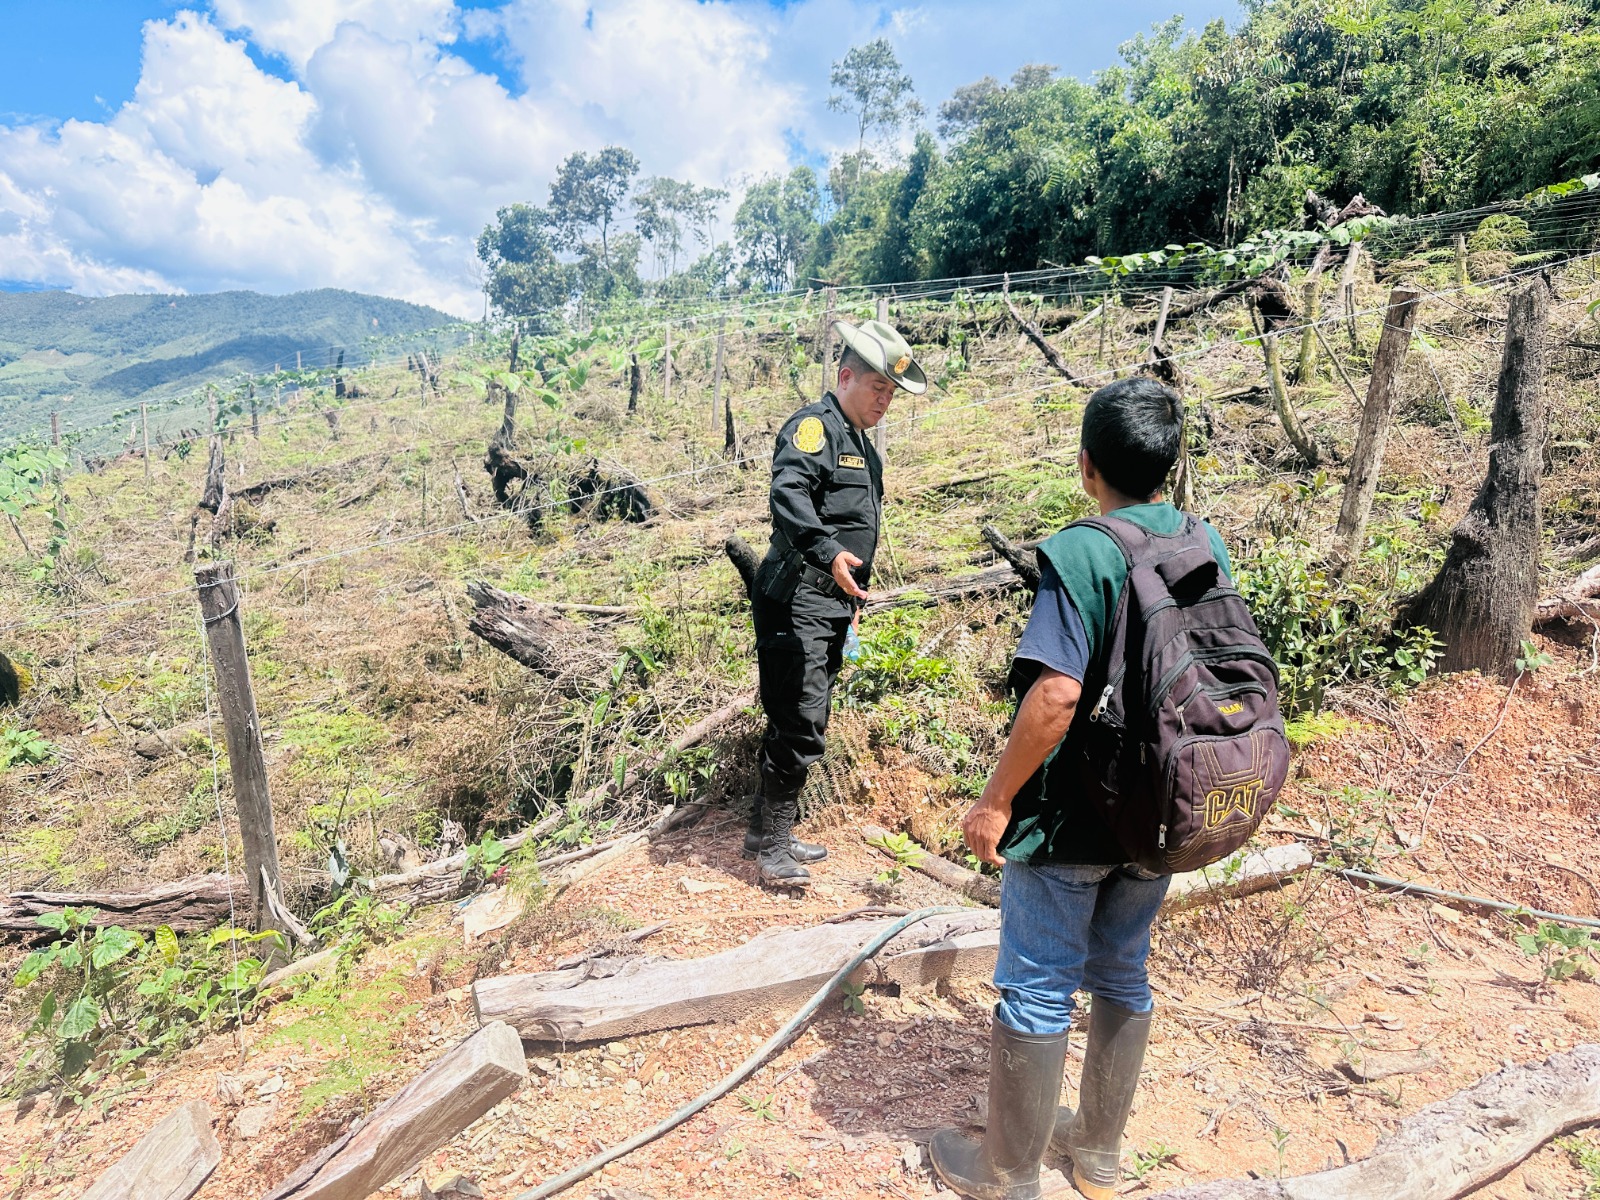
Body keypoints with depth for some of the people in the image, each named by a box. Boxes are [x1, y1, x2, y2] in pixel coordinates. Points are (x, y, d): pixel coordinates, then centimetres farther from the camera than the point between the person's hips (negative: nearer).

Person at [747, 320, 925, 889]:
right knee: (799, 726, -8)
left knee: (803, 725, 15)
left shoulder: (861, 443, 21)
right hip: (796, 604, -10)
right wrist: (829, 554, -44)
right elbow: (787, 495, -30)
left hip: (832, 606, 10)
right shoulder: (813, 426, -10)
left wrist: (853, 599, 29)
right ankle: (769, 842, 6)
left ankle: (774, 832, 27)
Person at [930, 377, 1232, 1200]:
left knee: (1036, 992, 10)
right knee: (1122, 976, 22)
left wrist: (996, 800, -18)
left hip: (1070, 817, -7)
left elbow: (1056, 693, -28)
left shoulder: (1080, 553, -21)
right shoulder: (1209, 547, 0)